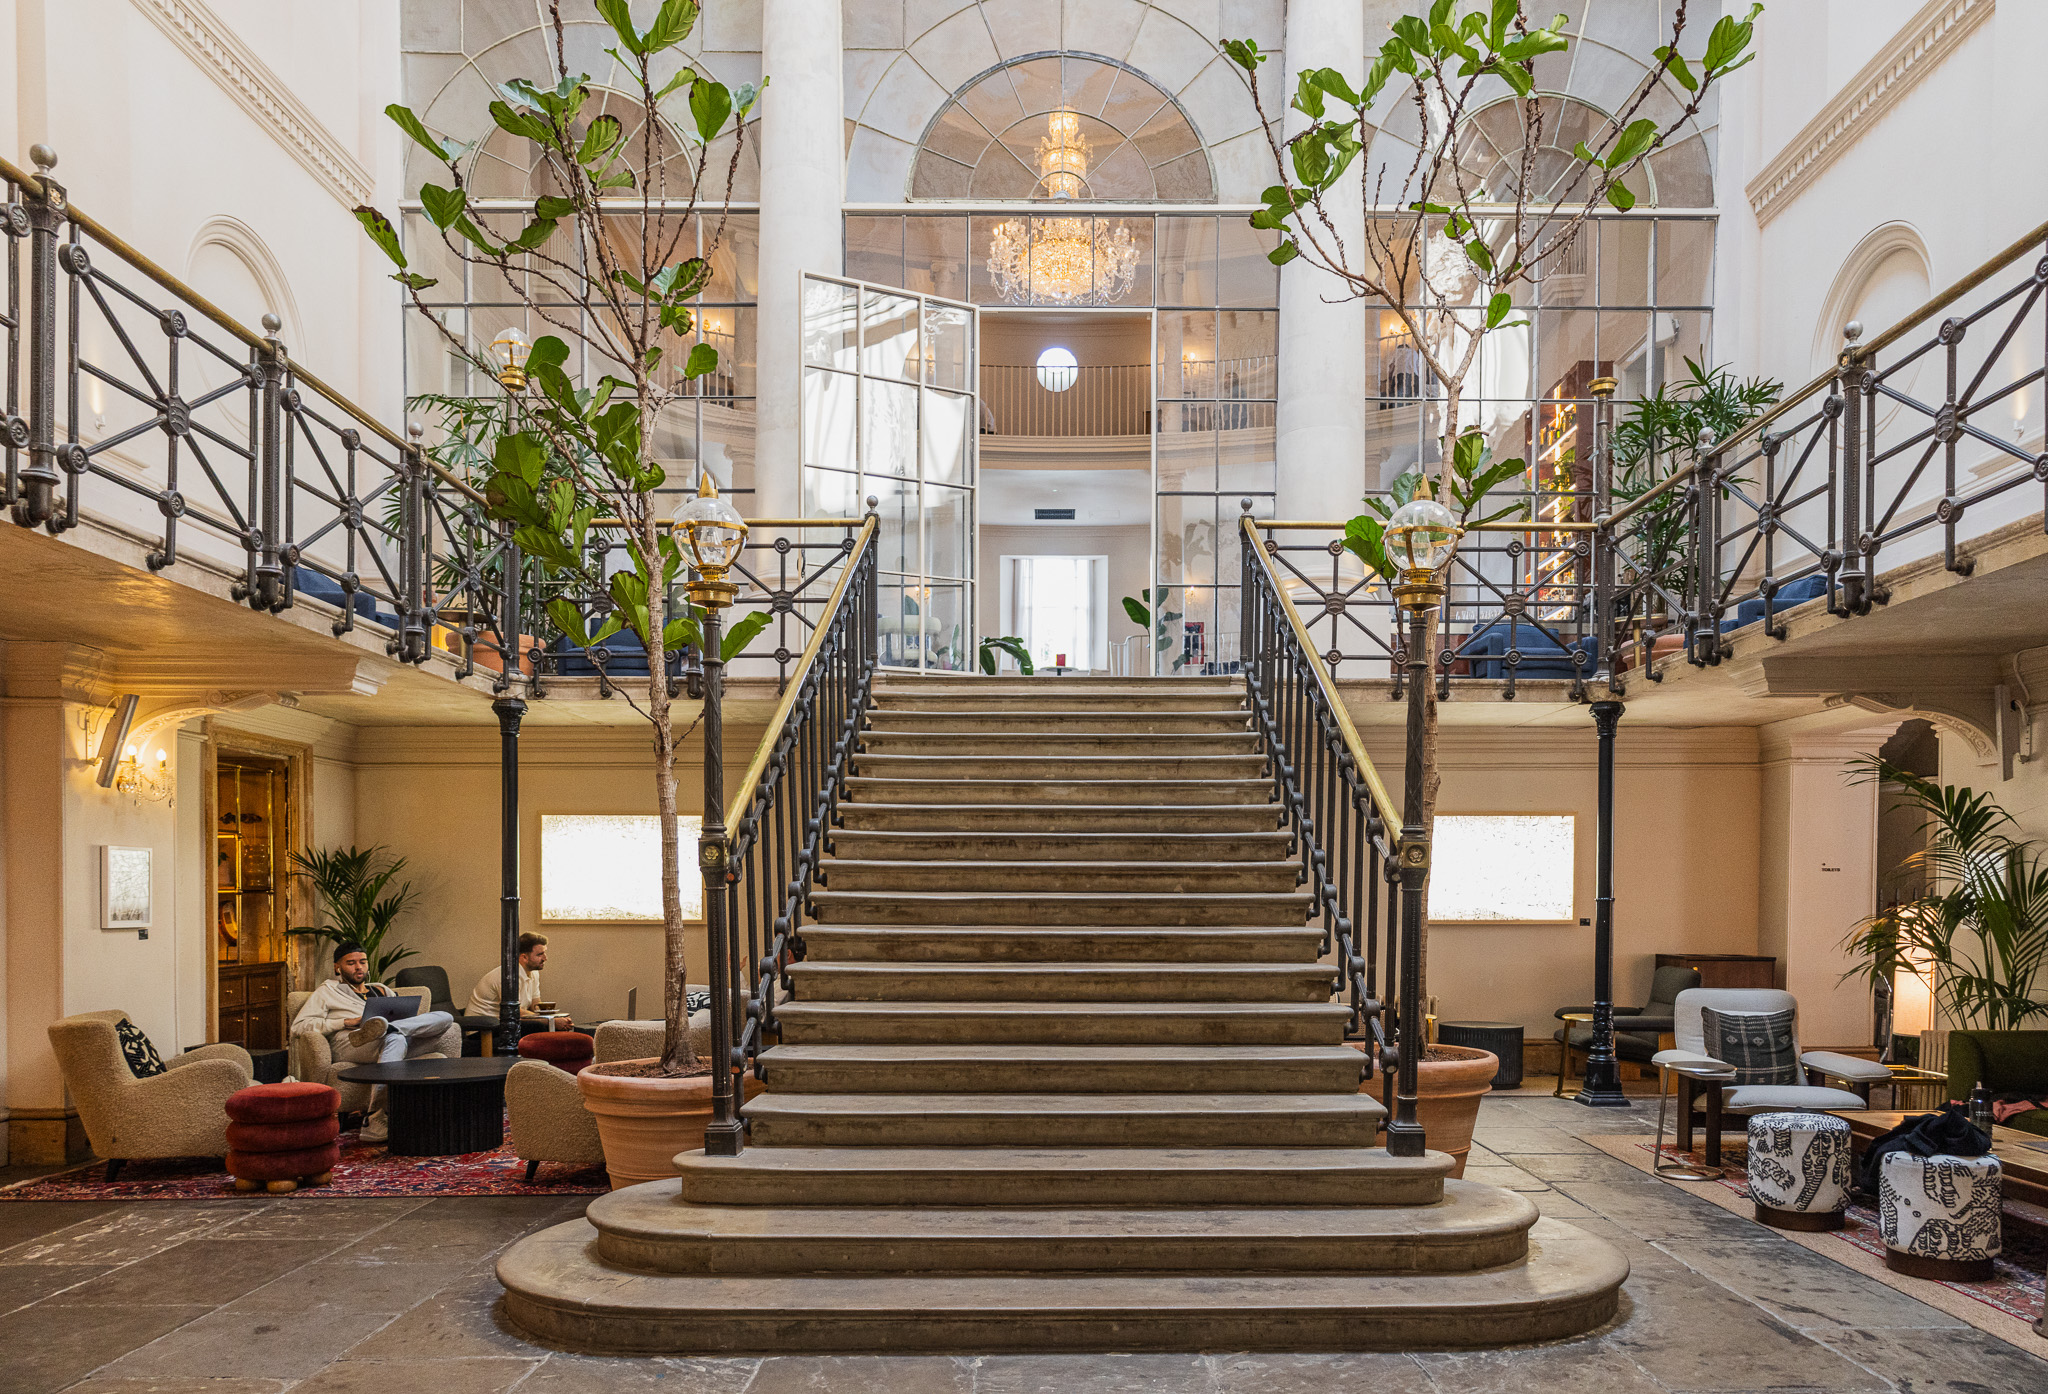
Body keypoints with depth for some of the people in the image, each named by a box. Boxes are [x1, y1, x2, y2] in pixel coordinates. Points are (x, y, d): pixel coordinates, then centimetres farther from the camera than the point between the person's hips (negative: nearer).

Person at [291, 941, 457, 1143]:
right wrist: (348, 1022, -6)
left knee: (445, 1017, -19)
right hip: (348, 1047, -4)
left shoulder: (381, 990, 36)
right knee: (395, 1039, -41)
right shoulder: (328, 992, 21)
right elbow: (298, 1026, 5)